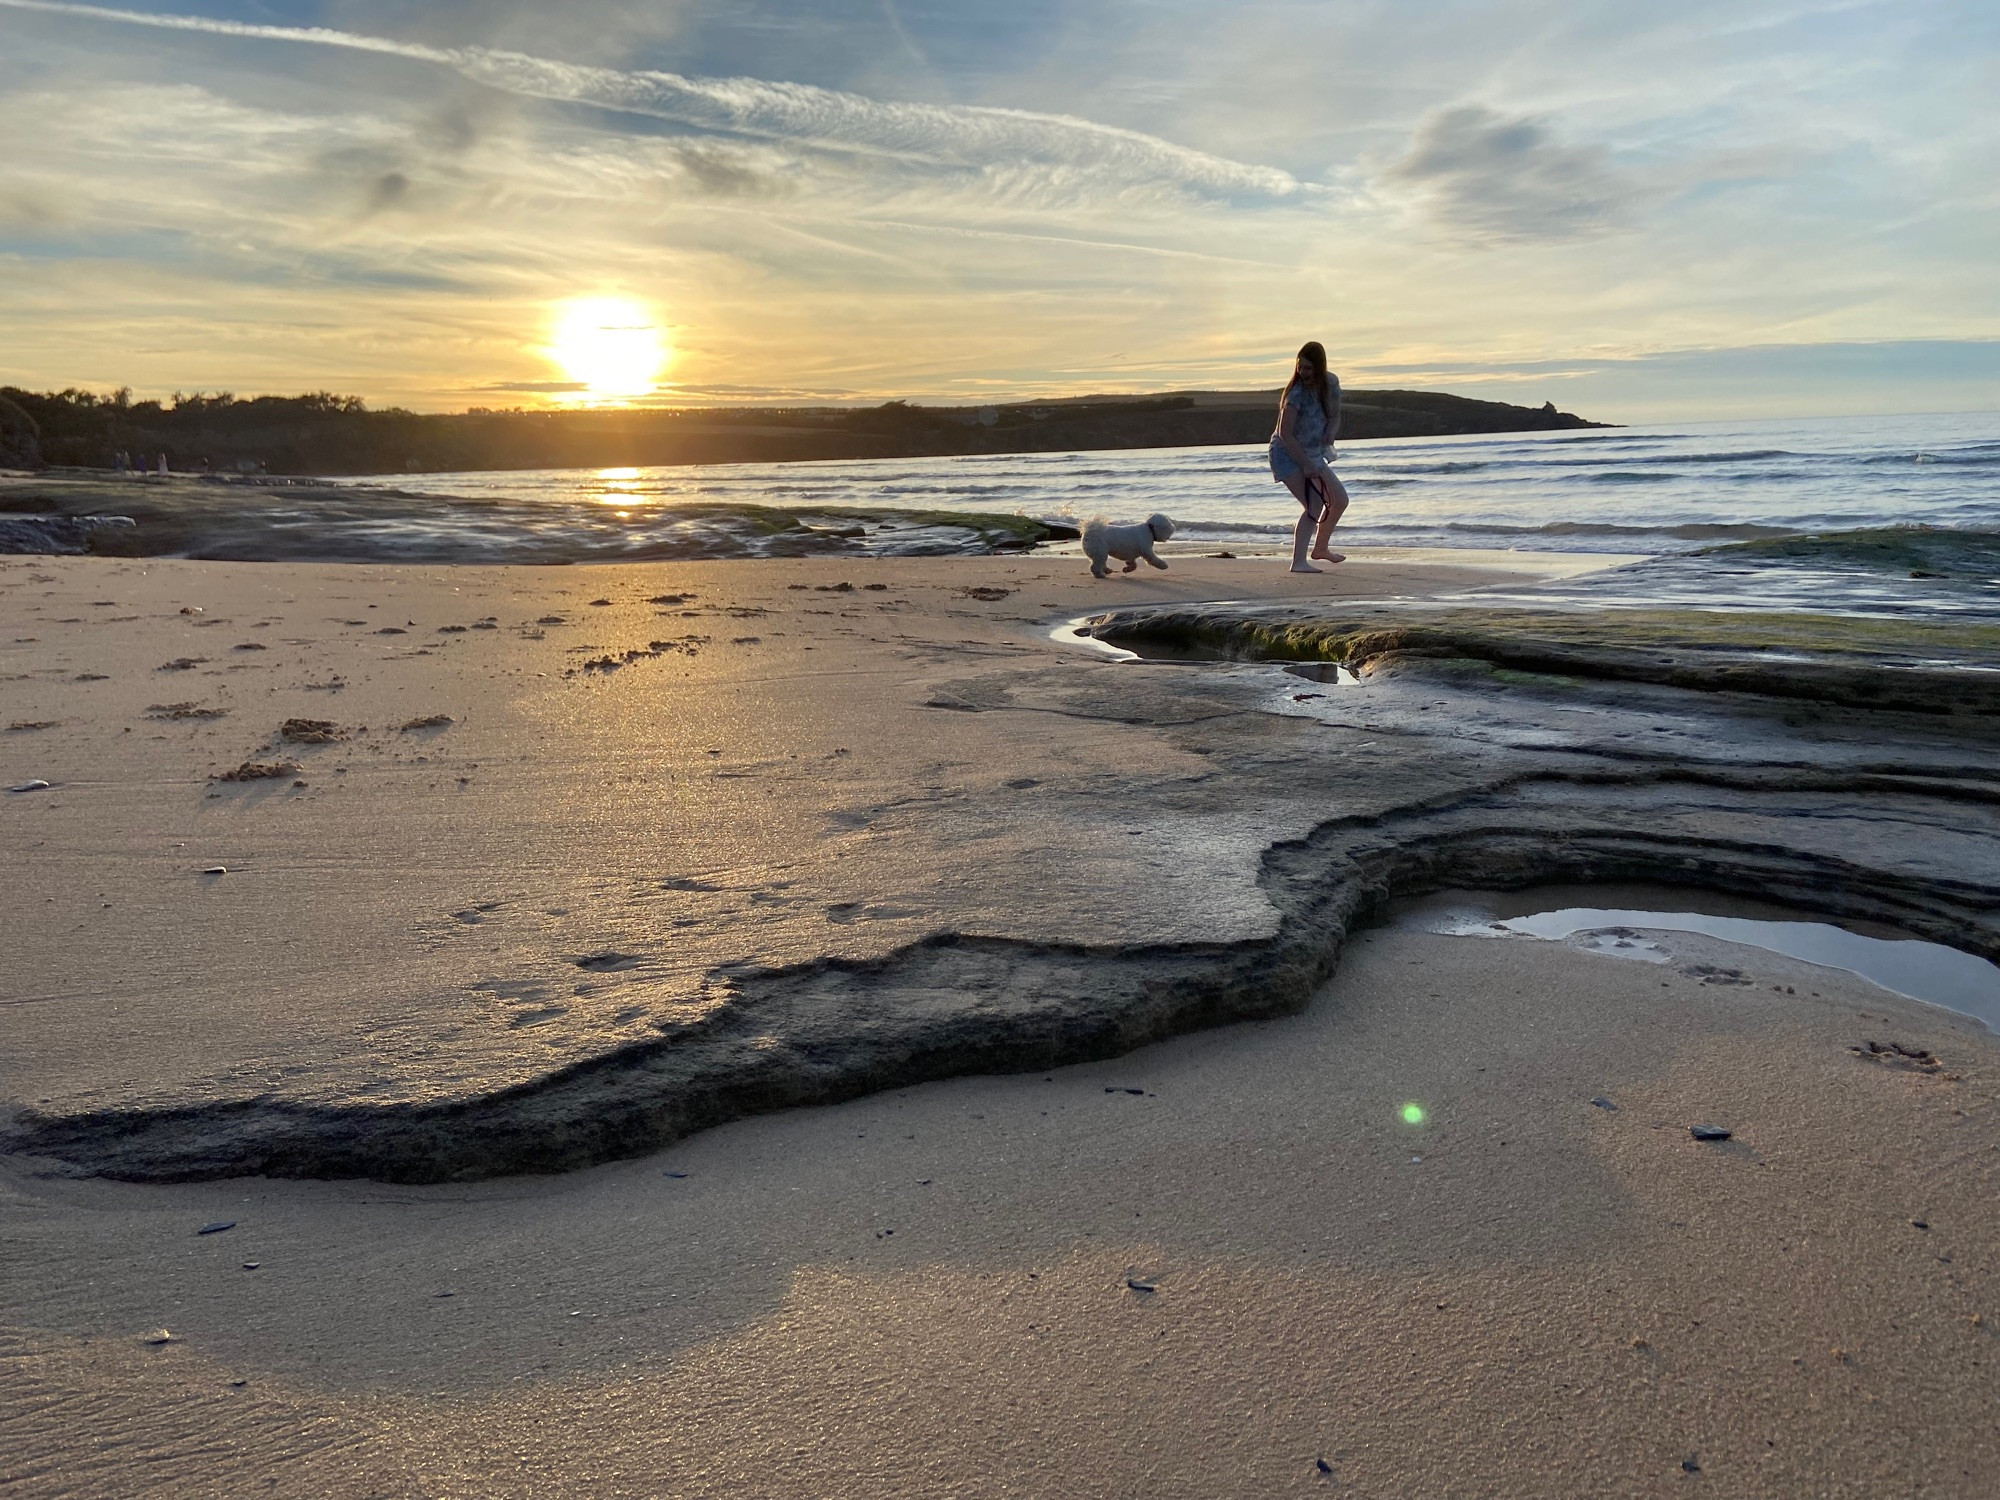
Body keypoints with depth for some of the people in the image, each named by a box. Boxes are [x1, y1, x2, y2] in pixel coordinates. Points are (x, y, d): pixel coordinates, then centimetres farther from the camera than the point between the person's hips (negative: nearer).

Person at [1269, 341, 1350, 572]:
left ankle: (1320, 548, 34)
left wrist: (1328, 441, -13)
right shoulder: (1297, 393, -23)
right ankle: (1298, 562, -27)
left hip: (1312, 456, 8)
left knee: (1340, 500, 14)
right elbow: (1285, 434, -24)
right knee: (1314, 506, -22)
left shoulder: (1331, 384, -2)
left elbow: (1335, 417, 9)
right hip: (1287, 455, -8)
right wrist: (1306, 464, -24)